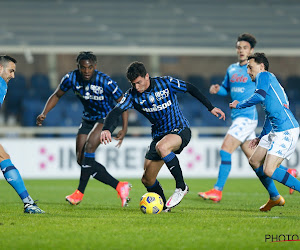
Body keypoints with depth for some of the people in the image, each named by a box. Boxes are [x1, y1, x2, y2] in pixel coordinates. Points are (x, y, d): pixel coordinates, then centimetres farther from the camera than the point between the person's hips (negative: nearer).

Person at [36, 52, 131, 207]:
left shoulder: (105, 82, -25)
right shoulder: (71, 78, -14)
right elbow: (57, 95, 2)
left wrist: (124, 129, -23)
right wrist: (44, 114, -11)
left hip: (108, 118, -6)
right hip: (88, 119, 6)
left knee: (90, 145, -28)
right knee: (81, 159, -4)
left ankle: (80, 192, -21)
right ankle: (120, 187, 3)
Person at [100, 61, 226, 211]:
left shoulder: (166, 83, -13)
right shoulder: (132, 95, -6)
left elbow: (190, 89, -1)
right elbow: (116, 111, -17)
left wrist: (211, 108, 2)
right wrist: (107, 129, -37)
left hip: (180, 130, -5)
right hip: (159, 135, 5)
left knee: (162, 147, -38)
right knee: (147, 180, -2)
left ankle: (181, 187, -23)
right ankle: (164, 207, 23)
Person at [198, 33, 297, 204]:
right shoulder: (232, 69, 15)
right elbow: (226, 89, 25)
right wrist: (217, 89, 5)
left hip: (248, 116, -8)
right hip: (237, 117, 8)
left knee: (226, 150, -15)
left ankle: (218, 191, -13)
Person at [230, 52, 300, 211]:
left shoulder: (264, 76, -2)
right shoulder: (268, 80, 26)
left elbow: (260, 96, -21)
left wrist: (239, 105, -6)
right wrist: (260, 138, 36)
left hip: (286, 130, -10)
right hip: (275, 131, 10)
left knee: (269, 171, -18)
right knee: (254, 161, 17)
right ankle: (275, 198, 26)